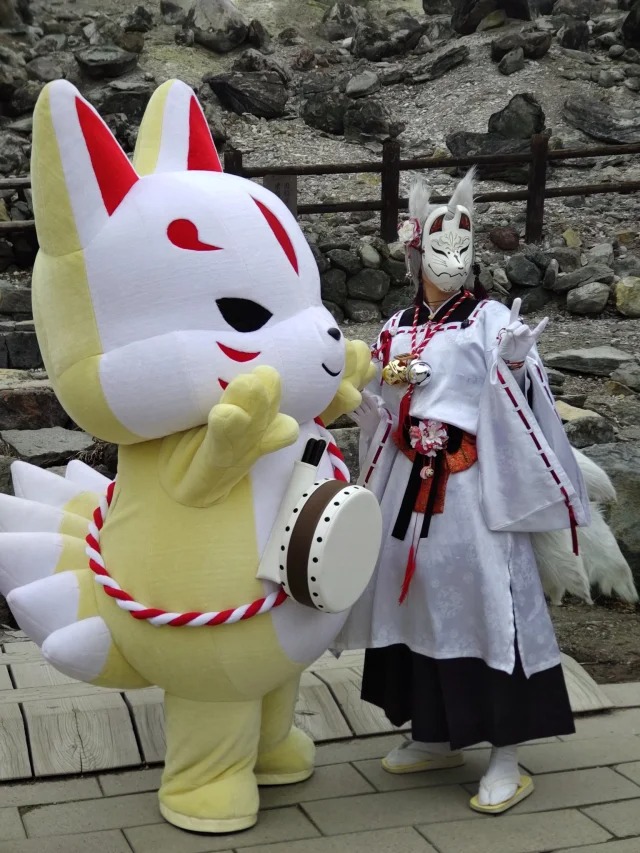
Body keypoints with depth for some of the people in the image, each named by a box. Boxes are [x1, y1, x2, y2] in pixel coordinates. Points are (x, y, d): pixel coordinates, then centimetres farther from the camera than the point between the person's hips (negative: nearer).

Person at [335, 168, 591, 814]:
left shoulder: (491, 319, -4)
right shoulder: (396, 330, 11)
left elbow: (520, 404, -12)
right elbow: (379, 413, 17)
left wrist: (516, 367, -31)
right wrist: (363, 397, -3)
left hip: (472, 483, -6)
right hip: (409, 481, 6)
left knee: (485, 602, -6)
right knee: (419, 597, 11)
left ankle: (506, 756, 1)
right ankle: (437, 737, 25)